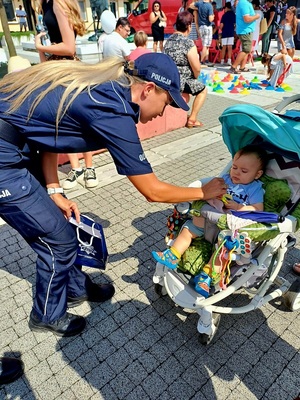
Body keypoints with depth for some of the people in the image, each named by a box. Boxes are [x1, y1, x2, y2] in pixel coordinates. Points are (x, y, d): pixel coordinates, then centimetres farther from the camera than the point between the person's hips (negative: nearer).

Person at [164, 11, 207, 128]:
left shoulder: (169, 40, 9)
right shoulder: (189, 43, -14)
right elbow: (197, 69, -12)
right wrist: (195, 78, 12)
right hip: (179, 81, -8)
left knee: (192, 84, 36)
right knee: (203, 90, 14)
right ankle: (192, 119, 7)